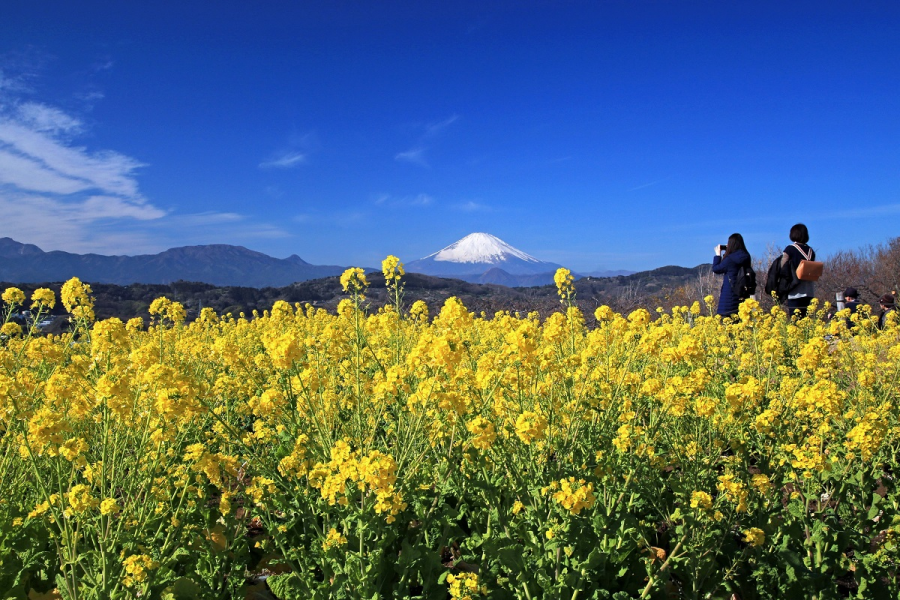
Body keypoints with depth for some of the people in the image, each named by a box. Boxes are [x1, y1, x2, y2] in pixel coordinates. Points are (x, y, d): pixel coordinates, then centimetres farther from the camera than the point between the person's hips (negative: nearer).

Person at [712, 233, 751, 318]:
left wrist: (718, 255, 8)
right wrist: (725, 255, 15)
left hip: (730, 292, -7)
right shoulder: (746, 257, 5)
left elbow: (716, 269, -2)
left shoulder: (730, 259, -16)